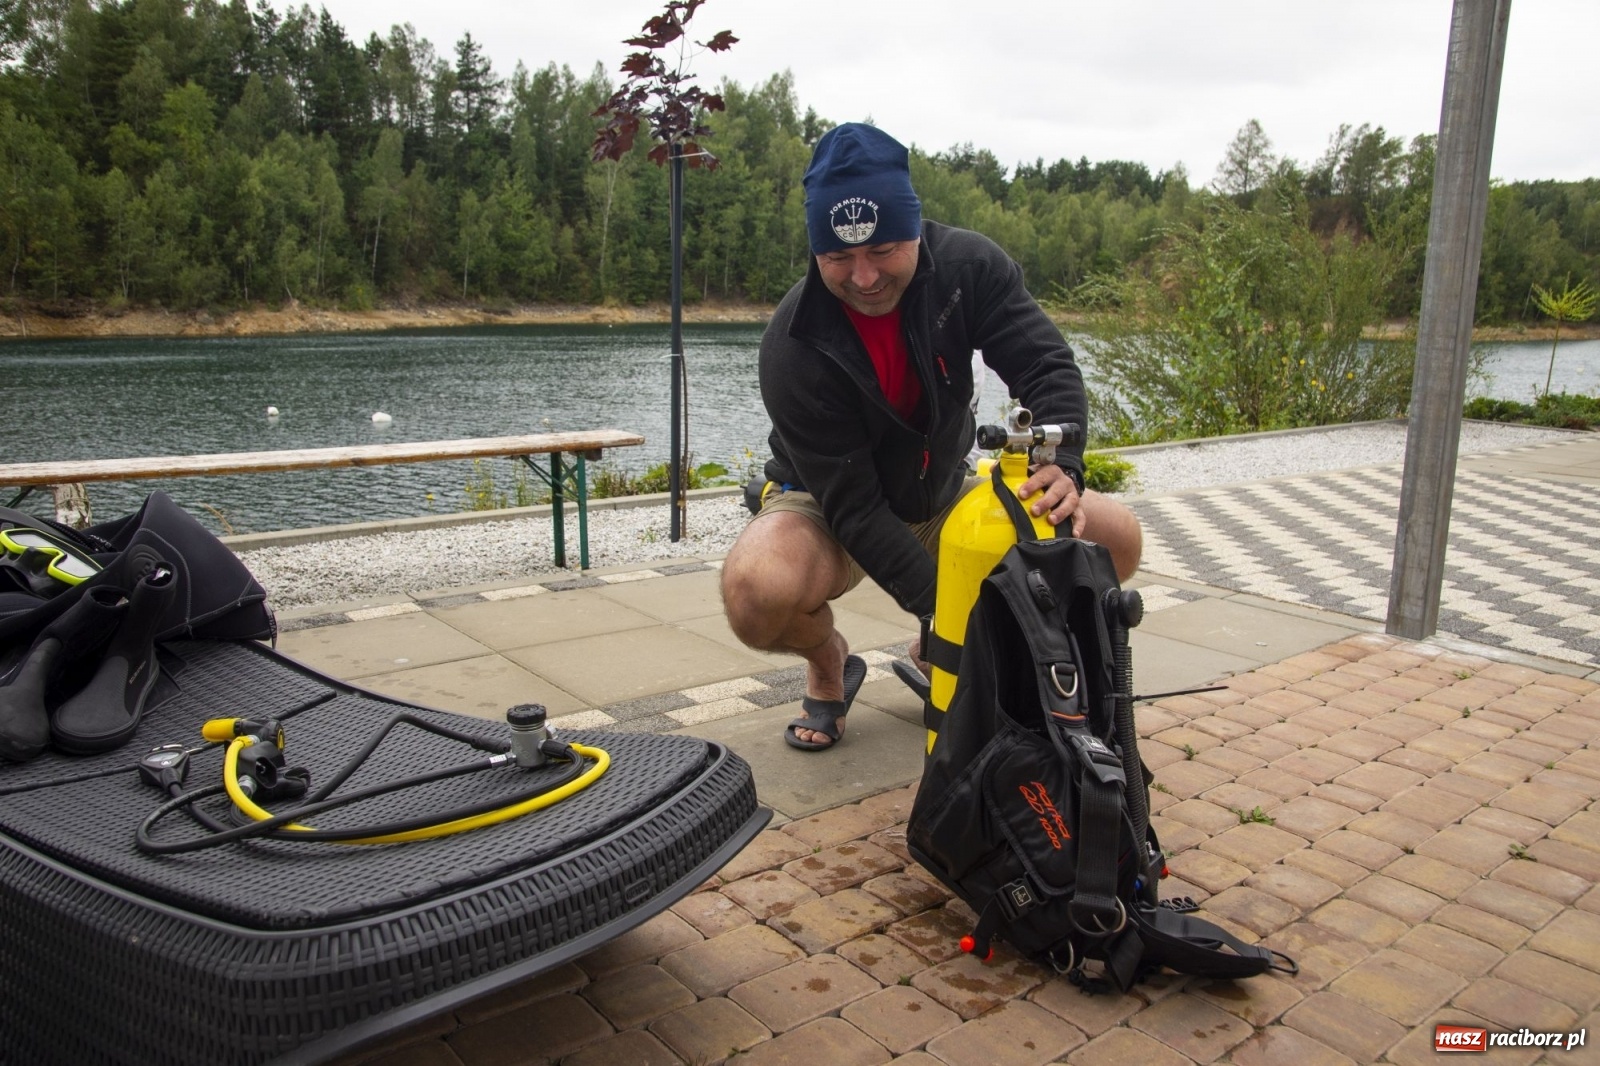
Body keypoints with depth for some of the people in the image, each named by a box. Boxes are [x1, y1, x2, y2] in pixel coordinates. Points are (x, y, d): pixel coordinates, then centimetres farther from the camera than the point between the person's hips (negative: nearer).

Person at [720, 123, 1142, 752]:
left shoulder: (969, 266, -17)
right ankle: (829, 663, 2)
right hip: (828, 511, -4)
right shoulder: (793, 348, -28)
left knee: (1116, 540, -10)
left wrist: (1063, 466, -42)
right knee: (757, 591, -38)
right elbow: (854, 507, -29)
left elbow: (1045, 364, -21)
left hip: (944, 497, 5)